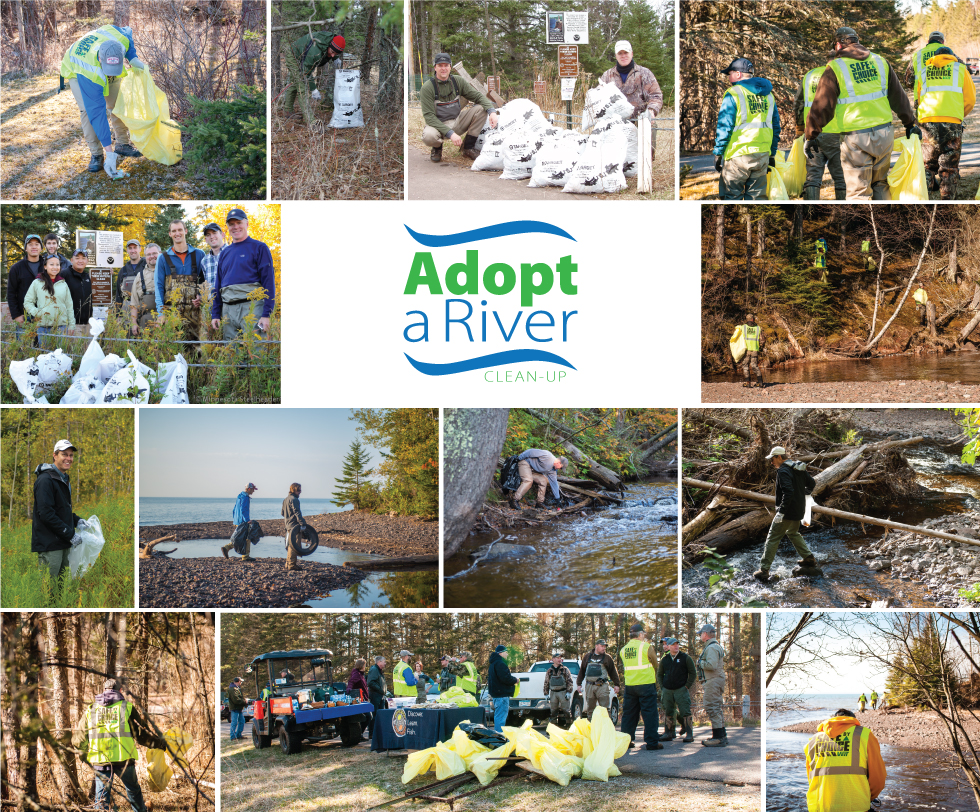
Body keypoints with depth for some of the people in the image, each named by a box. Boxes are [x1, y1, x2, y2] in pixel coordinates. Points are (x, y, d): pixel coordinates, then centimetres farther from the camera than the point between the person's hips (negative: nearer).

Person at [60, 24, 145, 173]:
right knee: (88, 109, -21)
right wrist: (109, 152, -45)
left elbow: (128, 31, -11)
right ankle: (96, 155, -9)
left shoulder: (121, 38, -39)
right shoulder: (90, 76, -48)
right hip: (75, 70, -5)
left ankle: (123, 144, 21)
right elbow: (97, 112, -45)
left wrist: (132, 59, -25)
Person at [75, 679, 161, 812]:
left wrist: (83, 754, 31)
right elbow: (141, 734, 0)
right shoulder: (127, 708, 1)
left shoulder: (90, 710, 9)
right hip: (124, 759, -1)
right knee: (133, 791, 19)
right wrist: (160, 743, 14)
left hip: (100, 760, 1)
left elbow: (80, 740, 11)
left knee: (102, 796, 7)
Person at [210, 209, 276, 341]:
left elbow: (268, 281, -4)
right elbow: (218, 286, 23)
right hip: (228, 311, 6)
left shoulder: (259, 248, 3)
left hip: (252, 308, -6)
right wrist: (215, 314, 13)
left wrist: (266, 315, -12)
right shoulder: (224, 254, 21)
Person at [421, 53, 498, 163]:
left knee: (481, 109, -15)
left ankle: (467, 147, -4)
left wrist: (492, 111, -20)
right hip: (438, 125, -5)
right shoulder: (427, 87, -14)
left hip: (457, 122, 5)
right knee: (428, 136, -40)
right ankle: (437, 148, 2)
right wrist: (450, 134, -29)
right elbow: (429, 116, -19)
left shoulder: (457, 82, 0)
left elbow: (478, 96, 1)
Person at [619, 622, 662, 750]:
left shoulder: (623, 650, 8)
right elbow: (655, 664, 4)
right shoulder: (646, 647, -8)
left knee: (629, 713, 11)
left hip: (629, 686, 5)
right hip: (646, 684, -5)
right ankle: (652, 742, -3)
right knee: (649, 714, -1)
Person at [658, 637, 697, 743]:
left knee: (685, 712, -9)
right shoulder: (664, 659, 10)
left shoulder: (685, 657, 1)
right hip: (667, 690, 4)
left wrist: (687, 686, -4)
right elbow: (659, 674, 20)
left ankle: (689, 734, -6)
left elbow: (693, 673, 3)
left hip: (681, 690, -4)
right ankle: (668, 733, 11)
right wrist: (662, 687, 8)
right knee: (668, 712, 5)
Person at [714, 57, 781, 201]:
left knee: (732, 196, 1)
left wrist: (718, 153, -4)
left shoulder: (733, 94, -7)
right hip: (762, 155, 6)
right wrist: (772, 154, 22)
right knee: (757, 196, 9)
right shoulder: (768, 95, 14)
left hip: (738, 154, -6)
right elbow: (775, 127, 17)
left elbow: (724, 127, -10)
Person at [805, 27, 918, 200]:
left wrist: (811, 136, 2)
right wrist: (910, 123, 26)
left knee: (858, 191, 0)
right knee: (880, 183, 20)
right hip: (884, 133, 5)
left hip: (855, 137, -5)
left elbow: (821, 106, -6)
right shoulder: (880, 61, 11)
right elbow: (899, 96, 17)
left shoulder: (835, 68, -5)